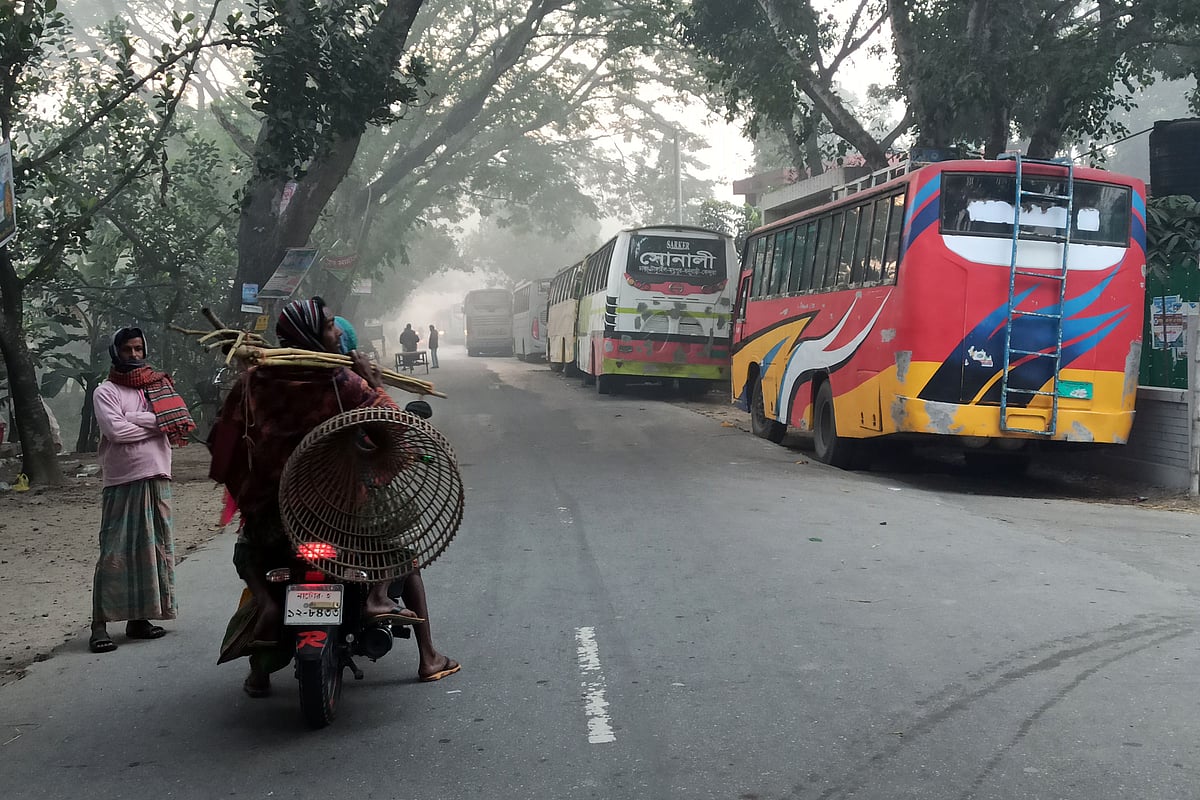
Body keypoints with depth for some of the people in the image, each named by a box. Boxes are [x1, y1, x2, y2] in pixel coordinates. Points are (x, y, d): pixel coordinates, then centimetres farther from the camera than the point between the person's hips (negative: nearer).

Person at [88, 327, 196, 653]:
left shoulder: (158, 385, 15)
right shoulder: (106, 391, 2)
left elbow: (180, 418, -3)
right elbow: (116, 430, -14)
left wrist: (134, 419, -11)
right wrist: (156, 423, -5)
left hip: (157, 479, 5)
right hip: (122, 483, -5)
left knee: (154, 549, 8)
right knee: (115, 554, -7)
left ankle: (139, 618, 17)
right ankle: (100, 624, -5)